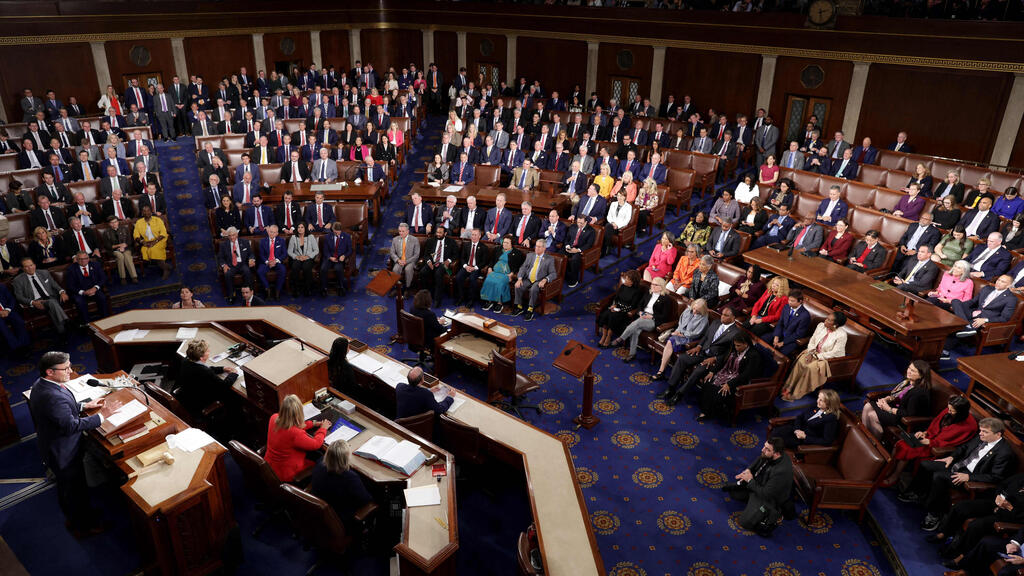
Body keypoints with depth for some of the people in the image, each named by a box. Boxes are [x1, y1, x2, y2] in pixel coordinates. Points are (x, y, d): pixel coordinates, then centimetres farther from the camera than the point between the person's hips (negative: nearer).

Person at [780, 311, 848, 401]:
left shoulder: (841, 335, -21)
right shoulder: (821, 325, -3)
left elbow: (835, 353, -21)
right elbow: (812, 340, 5)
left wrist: (816, 356, -20)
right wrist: (811, 352, -12)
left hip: (829, 359, -6)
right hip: (815, 352, 6)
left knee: (810, 367, -29)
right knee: (800, 362, -22)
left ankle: (796, 394, -19)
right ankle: (789, 388, -18)